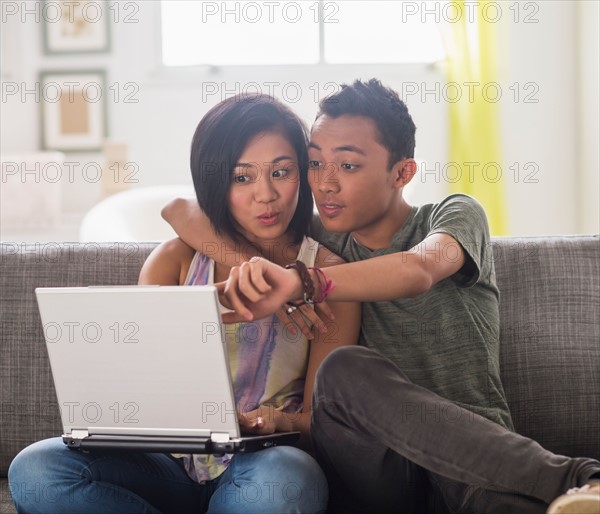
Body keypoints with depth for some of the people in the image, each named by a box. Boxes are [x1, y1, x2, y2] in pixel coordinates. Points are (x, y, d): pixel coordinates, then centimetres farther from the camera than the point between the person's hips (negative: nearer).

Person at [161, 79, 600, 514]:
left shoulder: (456, 216, 7)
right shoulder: (319, 241, 19)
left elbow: (418, 270, -20)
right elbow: (182, 212, 17)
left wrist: (301, 282, -37)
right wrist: (252, 269, -5)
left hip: (474, 446, -3)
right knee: (348, 369, -33)